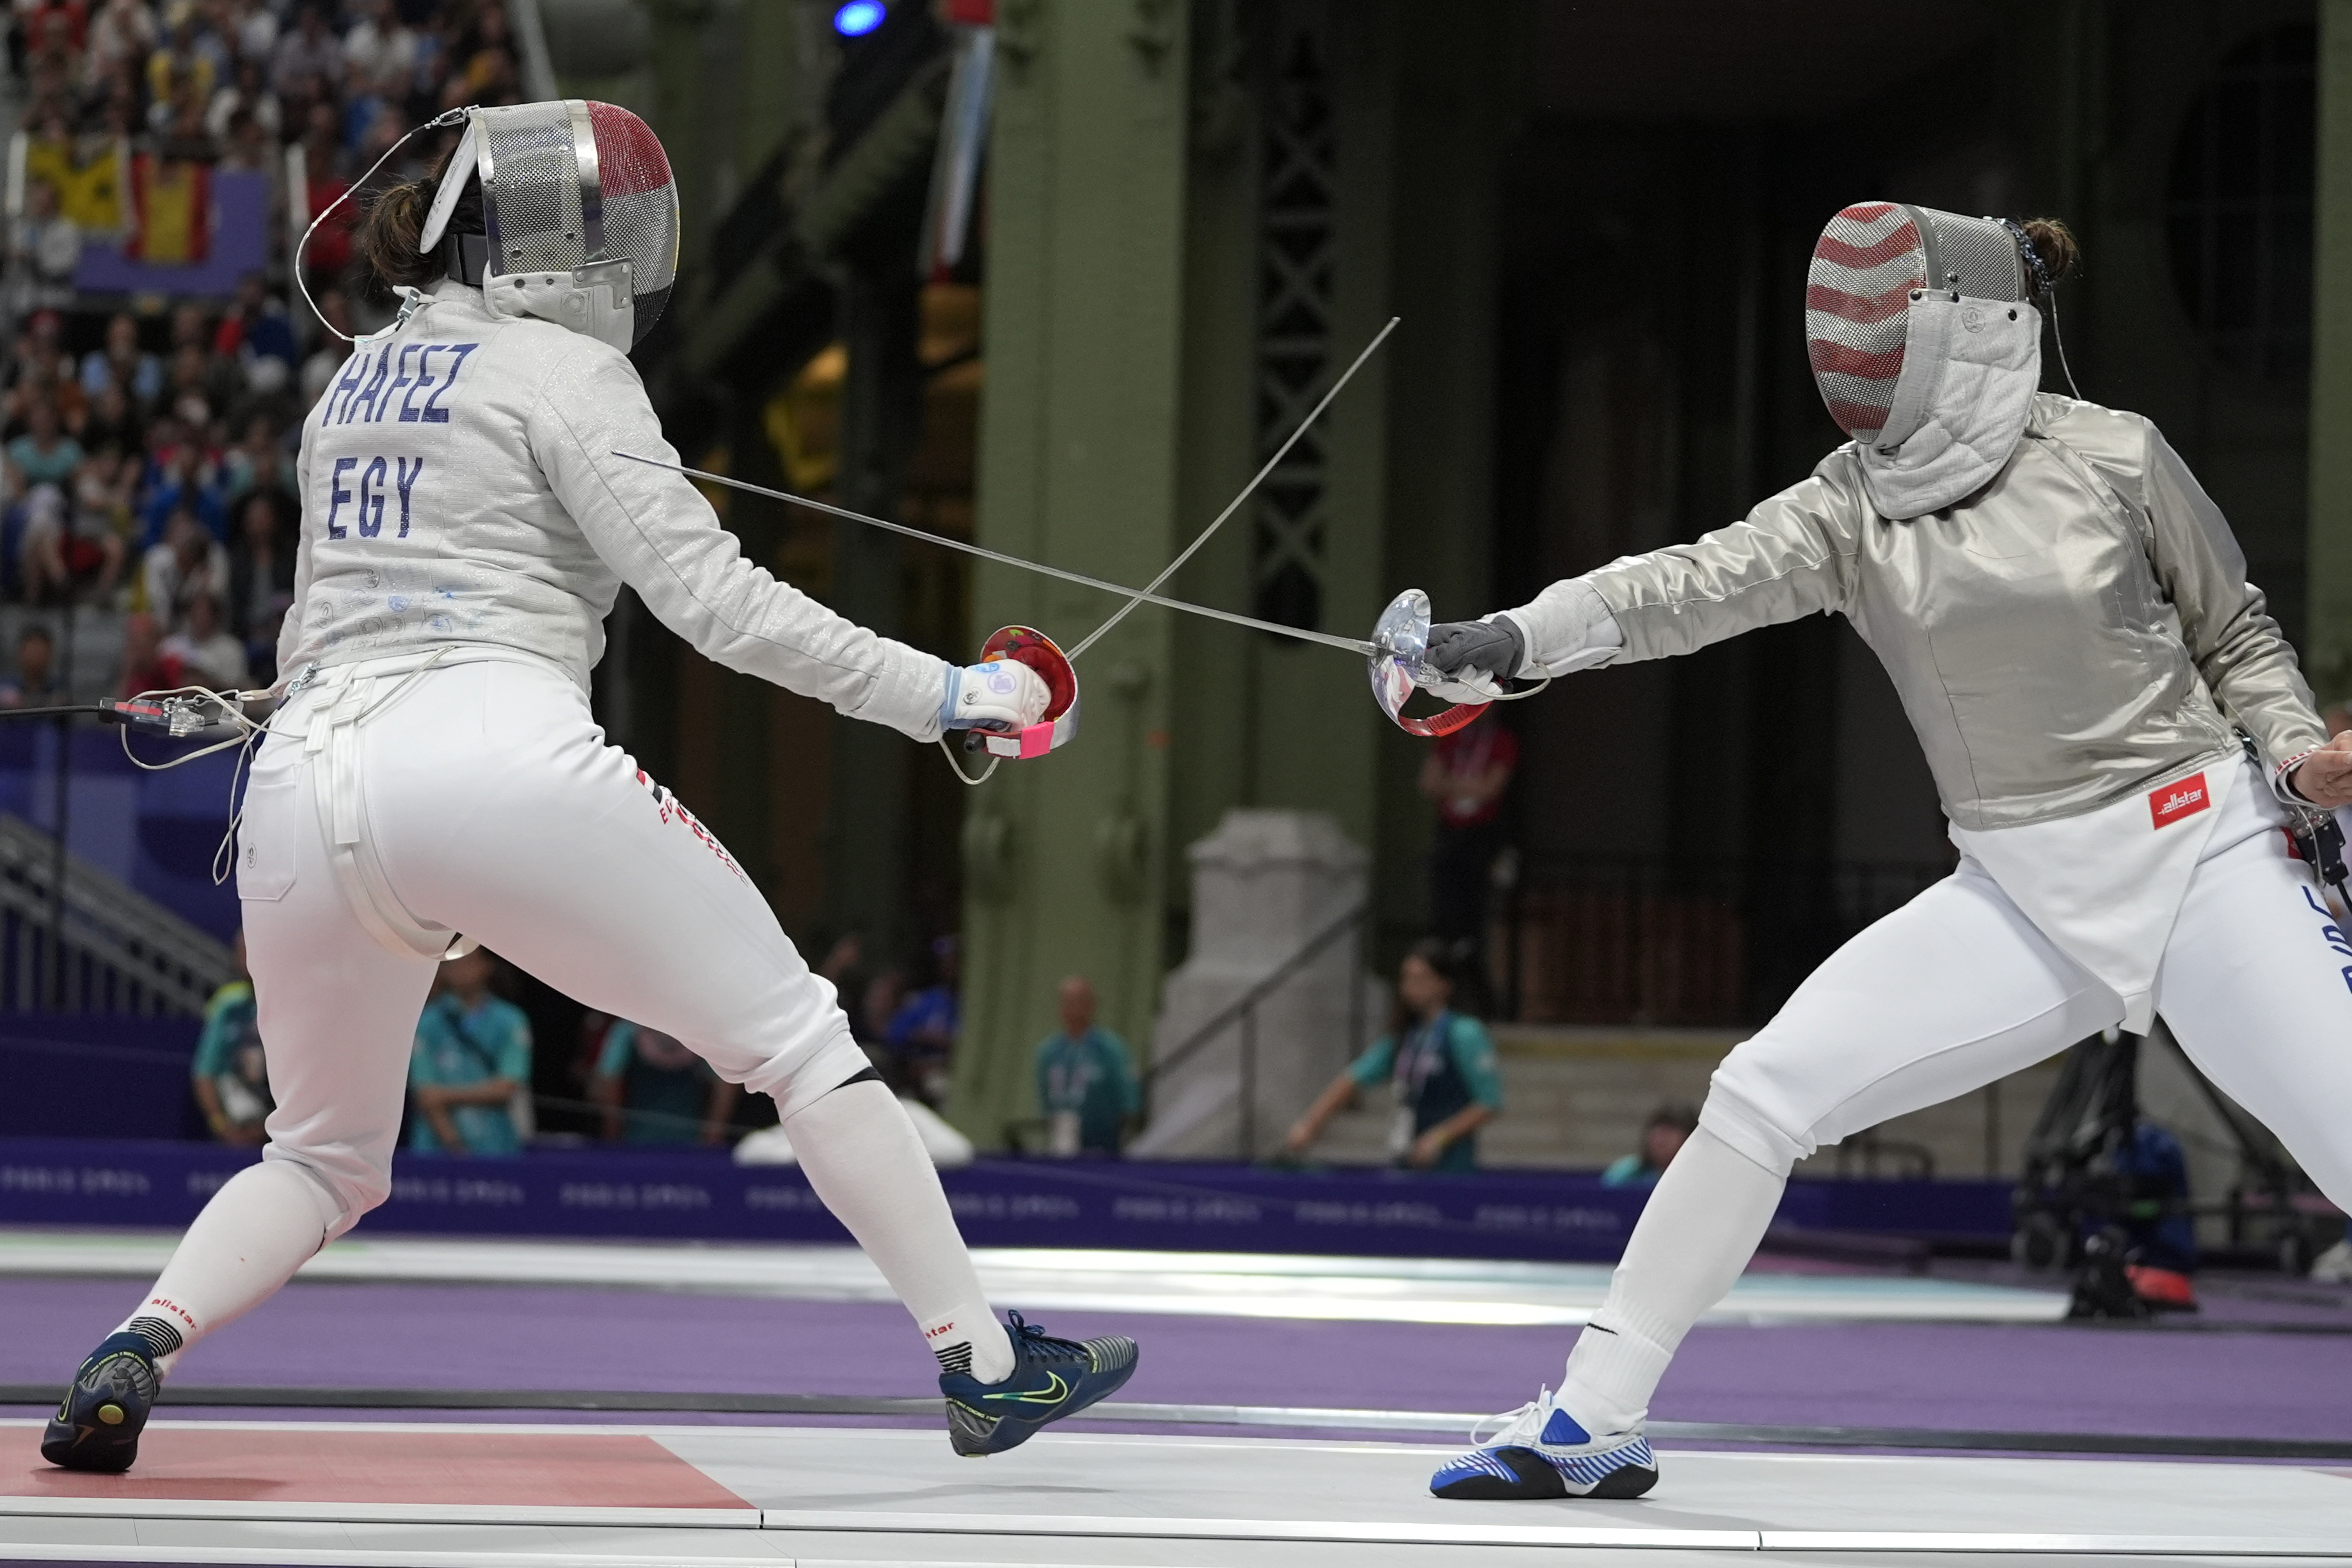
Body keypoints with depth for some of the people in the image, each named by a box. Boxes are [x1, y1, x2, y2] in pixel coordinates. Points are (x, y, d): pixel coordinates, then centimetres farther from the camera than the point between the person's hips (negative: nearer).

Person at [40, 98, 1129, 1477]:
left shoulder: (357, 383, 25)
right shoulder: (563, 370, 4)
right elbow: (716, 600, -4)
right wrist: (947, 696, -1)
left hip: (303, 790, 6)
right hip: (498, 766, -6)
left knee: (324, 1165, 24)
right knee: (798, 1043, 9)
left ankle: (134, 1355, -4)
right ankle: (986, 1364, 6)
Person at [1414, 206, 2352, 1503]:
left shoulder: (2114, 457, -7)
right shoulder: (1851, 507, 0)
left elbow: (2236, 637, 5)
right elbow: (1697, 586, -17)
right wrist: (1519, 637, -33)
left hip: (2199, 861, -3)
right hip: (2024, 898, 4)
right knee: (1761, 1093, -8)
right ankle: (1591, 1419, 2)